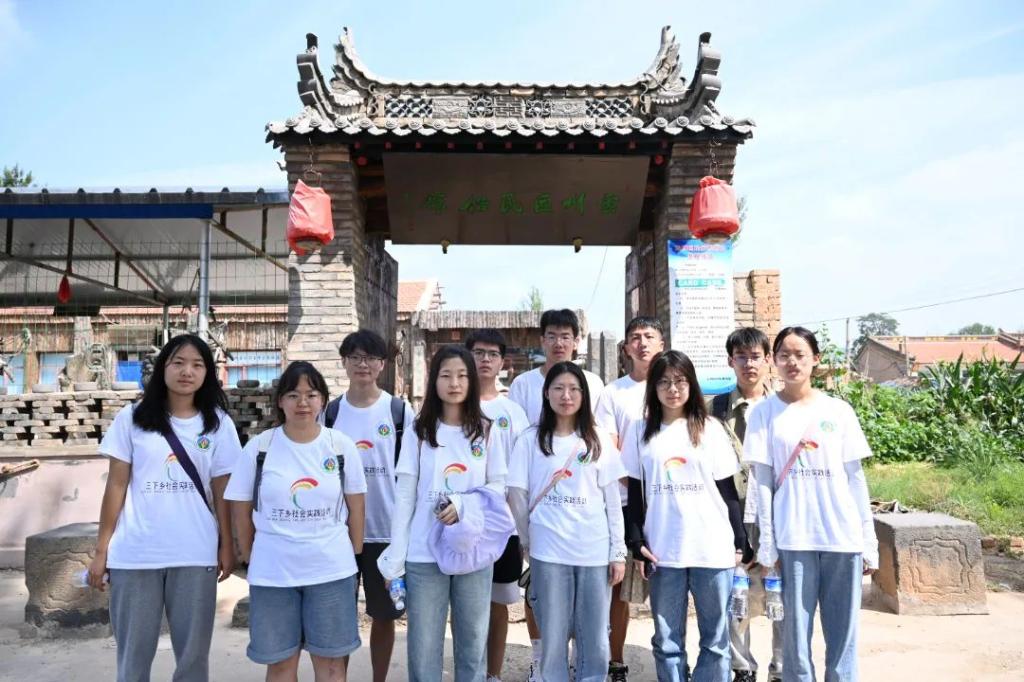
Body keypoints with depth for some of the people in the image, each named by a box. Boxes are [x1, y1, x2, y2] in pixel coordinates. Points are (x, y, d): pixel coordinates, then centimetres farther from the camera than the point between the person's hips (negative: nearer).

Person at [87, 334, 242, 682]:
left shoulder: (218, 423, 1)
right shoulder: (132, 418, 0)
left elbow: (222, 491, 3)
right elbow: (116, 485, 2)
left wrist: (227, 545, 0)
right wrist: (101, 549, 1)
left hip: (195, 555, 0)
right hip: (133, 554, 0)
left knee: (193, 652, 11)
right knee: (133, 652, 12)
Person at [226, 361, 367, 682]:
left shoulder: (342, 445, -4)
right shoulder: (259, 447, -5)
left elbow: (356, 505, 4)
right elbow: (241, 510, 4)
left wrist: (354, 555, 7)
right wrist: (251, 559, 8)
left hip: (331, 570, 0)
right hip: (272, 573, 0)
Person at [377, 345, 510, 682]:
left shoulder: (488, 432, 2)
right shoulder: (418, 432, 1)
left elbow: (499, 487, 2)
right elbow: (404, 496, 0)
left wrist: (464, 505, -17)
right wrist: (395, 557, -4)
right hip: (424, 553, 0)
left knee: (472, 641, 11)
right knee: (423, 644, 7)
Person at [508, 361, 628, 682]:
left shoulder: (599, 440, 6)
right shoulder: (531, 439, 1)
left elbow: (612, 500, 5)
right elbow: (517, 495, 3)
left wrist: (618, 552, 2)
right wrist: (529, 542, 5)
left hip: (595, 553, 1)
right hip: (548, 554, -1)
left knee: (595, 641, 8)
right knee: (553, 638, 8)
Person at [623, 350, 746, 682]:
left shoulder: (711, 429, 4)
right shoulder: (640, 431, 5)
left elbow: (728, 490, 6)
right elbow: (635, 492, 6)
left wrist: (739, 541, 3)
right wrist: (637, 543, -1)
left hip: (714, 549, 0)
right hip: (662, 552, 0)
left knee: (715, 639, 8)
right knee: (667, 641, 8)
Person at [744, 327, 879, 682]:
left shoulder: (839, 410, 6)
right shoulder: (765, 412, 1)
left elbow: (855, 478, 7)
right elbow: (763, 482, 0)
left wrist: (869, 541, 5)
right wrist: (767, 544, -3)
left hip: (844, 537, 2)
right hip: (793, 538, -1)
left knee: (843, 634, 9)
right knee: (795, 632, 5)